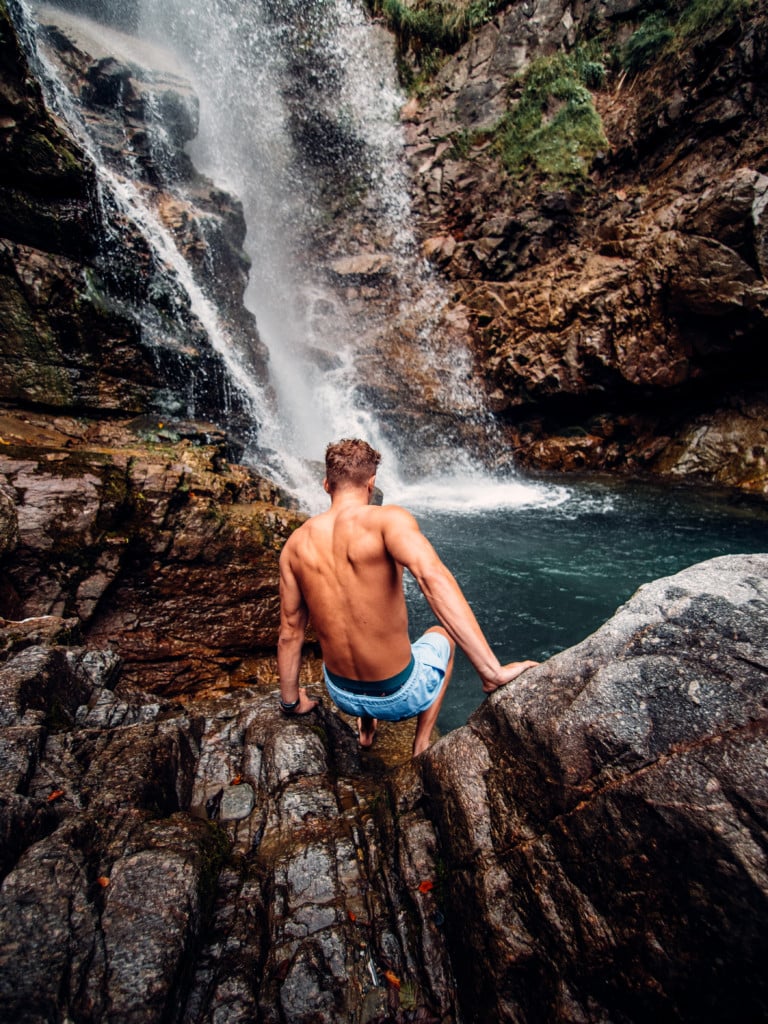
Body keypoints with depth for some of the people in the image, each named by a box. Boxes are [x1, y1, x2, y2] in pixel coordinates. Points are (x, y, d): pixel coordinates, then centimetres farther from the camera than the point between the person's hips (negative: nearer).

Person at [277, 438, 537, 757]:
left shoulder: (296, 544, -7)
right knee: (442, 635, 28)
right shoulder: (387, 519, -21)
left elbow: (289, 632, 0)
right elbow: (432, 577, -39)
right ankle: (421, 745, 28)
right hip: (399, 696, -4)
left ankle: (365, 729, 38)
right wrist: (491, 671, -35)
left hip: (341, 695, 5)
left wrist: (291, 702, 14)